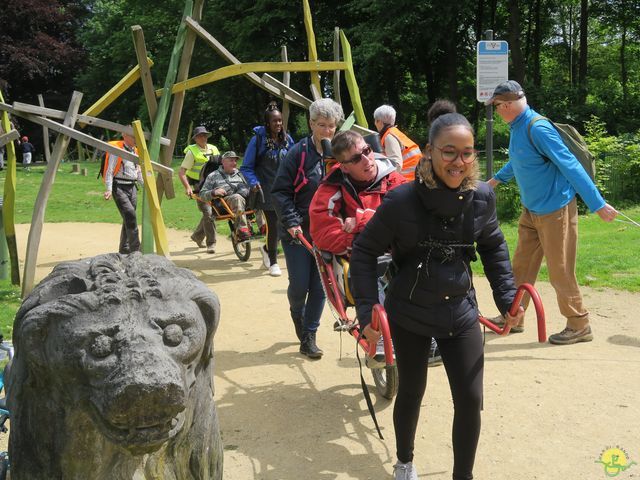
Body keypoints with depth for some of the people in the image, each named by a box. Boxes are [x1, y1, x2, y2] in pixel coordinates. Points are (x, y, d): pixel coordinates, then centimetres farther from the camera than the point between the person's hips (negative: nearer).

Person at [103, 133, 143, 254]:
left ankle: (124, 250, 18)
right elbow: (109, 171, -9)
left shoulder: (135, 151, 17)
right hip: (119, 187, -7)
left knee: (128, 219, 8)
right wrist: (109, 189, -18)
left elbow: (139, 173, 24)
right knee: (129, 214, -20)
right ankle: (135, 248, -21)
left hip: (132, 187, 7)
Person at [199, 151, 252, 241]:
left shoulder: (239, 174, 32)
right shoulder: (213, 176, 20)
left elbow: (247, 186, 14)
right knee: (237, 198, -39)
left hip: (244, 197, 4)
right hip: (225, 200, -4)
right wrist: (213, 192, -9)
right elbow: (202, 195, 13)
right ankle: (242, 228, -48)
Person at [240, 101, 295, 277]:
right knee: (273, 224, -4)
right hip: (267, 191, -4)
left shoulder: (287, 139, 6)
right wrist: (254, 182, -18)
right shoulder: (258, 140, -7)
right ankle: (273, 262, 16)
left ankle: (268, 249, 31)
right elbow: (246, 167, -4)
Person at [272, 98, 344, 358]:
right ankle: (298, 318, 34)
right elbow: (280, 192, -8)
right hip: (298, 231, -3)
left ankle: (308, 336, 19)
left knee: (320, 285, 5)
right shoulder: (298, 153, -9)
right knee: (299, 285, 1)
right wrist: (292, 222, -17)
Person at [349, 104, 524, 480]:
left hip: (461, 313, 2)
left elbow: (493, 247, 9)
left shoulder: (482, 197, -11)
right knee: (411, 394, 16)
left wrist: (507, 297, 3)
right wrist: (367, 310, -15)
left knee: (470, 401, 3)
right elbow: (364, 252, -9)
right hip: (410, 314, -2)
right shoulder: (402, 201, -21)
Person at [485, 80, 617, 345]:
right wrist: (497, 179, 41)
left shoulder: (538, 128, -23)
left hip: (555, 211, -9)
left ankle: (579, 326, 15)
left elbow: (571, 166, -25)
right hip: (531, 211, 9)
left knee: (560, 271, 0)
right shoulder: (518, 127, 6)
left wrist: (598, 204, -26)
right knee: (521, 266, 15)